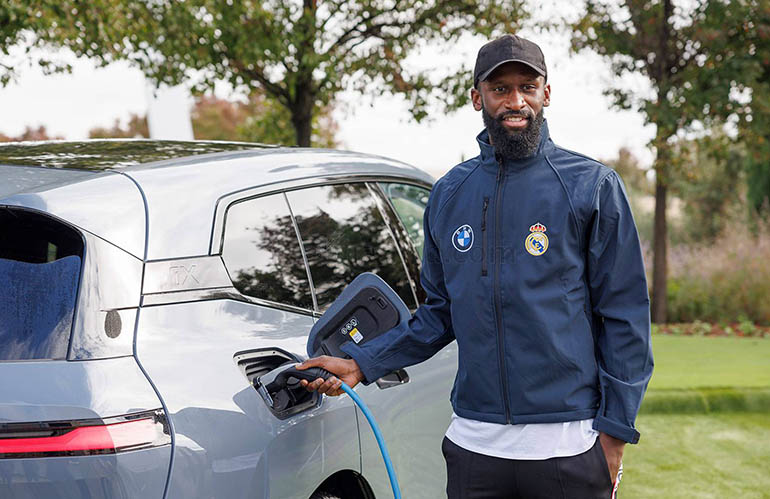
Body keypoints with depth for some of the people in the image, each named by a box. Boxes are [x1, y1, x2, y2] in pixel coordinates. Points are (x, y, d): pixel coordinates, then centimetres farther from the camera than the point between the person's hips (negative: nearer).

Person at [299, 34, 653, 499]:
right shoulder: (448, 194, 11)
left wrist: (614, 434, -7)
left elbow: (625, 315, -2)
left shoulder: (592, 186, -1)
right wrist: (361, 363, 7)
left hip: (569, 446, -3)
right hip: (473, 445, 4)